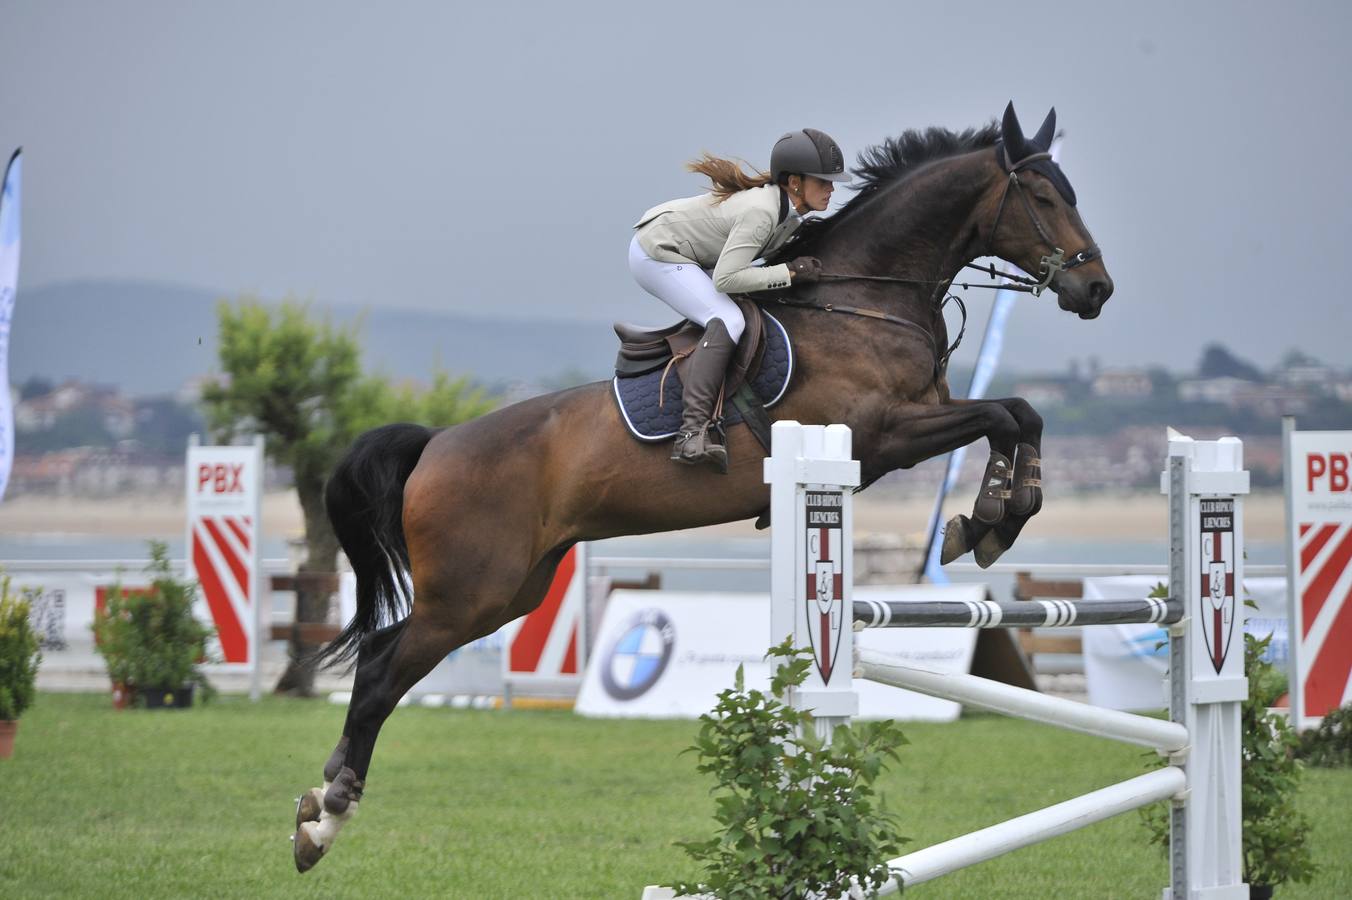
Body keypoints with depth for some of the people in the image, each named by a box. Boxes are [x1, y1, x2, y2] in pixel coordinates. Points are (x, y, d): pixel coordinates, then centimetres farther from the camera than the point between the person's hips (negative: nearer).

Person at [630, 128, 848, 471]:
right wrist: (790, 272, -27)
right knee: (727, 321, -25)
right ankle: (692, 433, -36)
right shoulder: (760, 212, -30)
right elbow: (726, 278, -33)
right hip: (656, 256, -11)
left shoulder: (790, 208, -1)